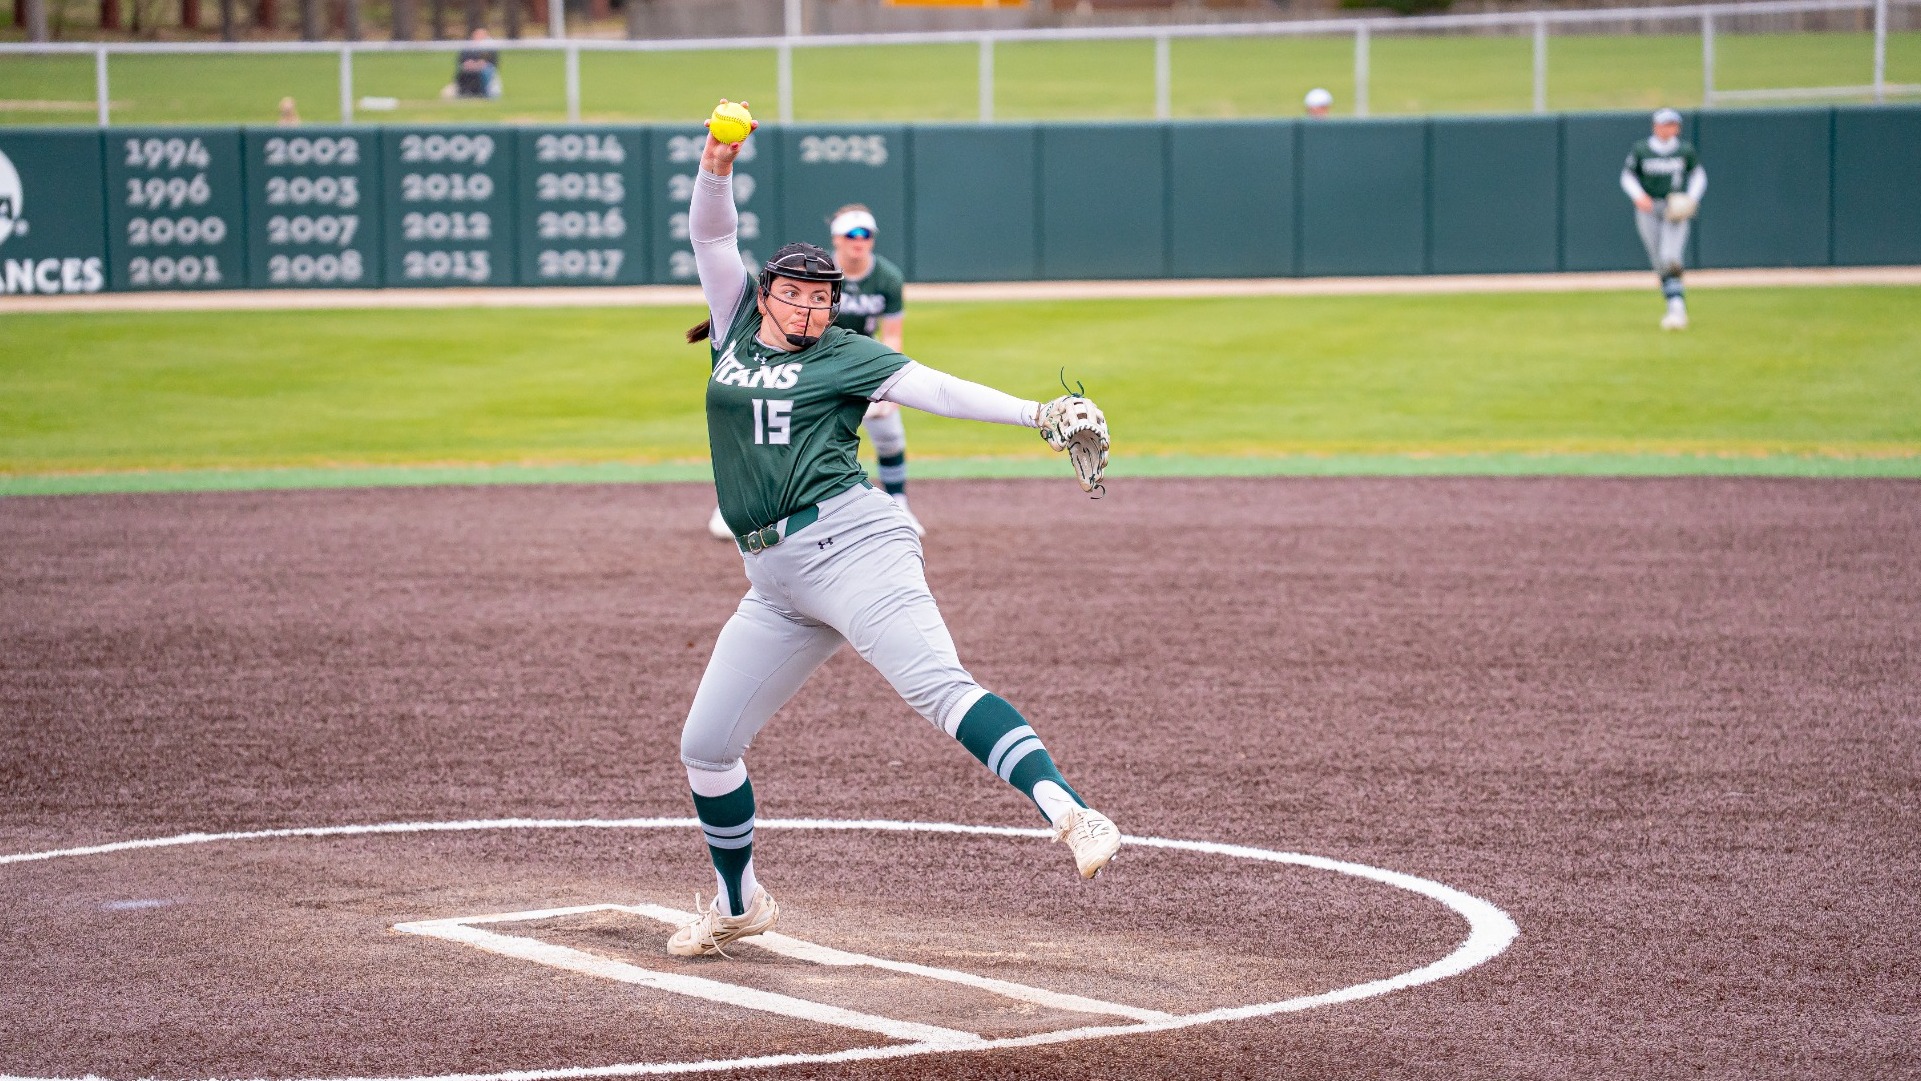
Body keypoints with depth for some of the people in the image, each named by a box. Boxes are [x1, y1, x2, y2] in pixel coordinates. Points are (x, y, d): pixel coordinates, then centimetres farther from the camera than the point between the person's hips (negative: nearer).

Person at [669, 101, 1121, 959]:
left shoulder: (844, 356, 6)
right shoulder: (738, 333, 18)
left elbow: (935, 390, -4)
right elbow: (711, 237, 13)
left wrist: (1036, 413, -17)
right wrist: (716, 168, -5)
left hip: (849, 542, -6)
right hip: (775, 582, 6)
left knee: (938, 687, -26)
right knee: (705, 745, 9)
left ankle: (1071, 816, -42)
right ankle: (738, 904, 29)